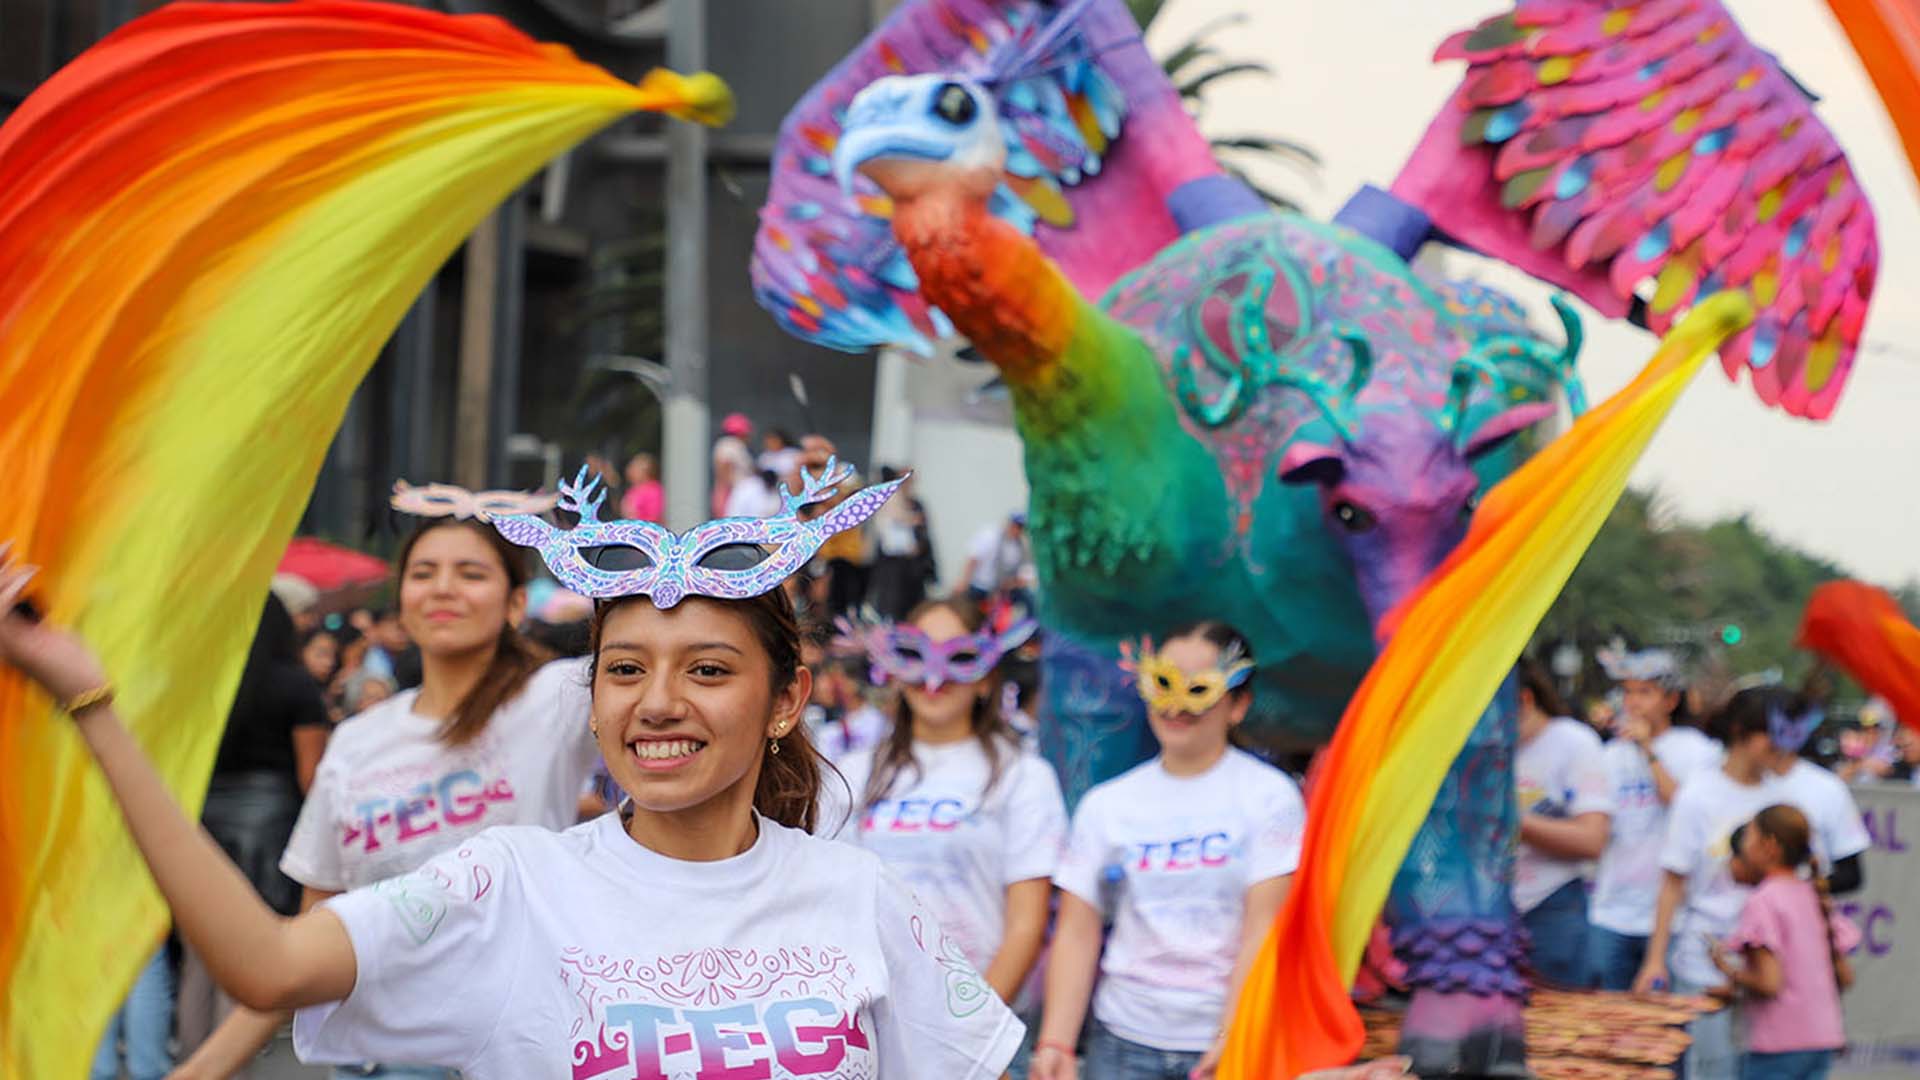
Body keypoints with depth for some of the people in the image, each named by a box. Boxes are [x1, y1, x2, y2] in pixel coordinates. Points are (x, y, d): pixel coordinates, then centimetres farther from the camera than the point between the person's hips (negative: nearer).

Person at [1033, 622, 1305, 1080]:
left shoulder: (1270, 795, 0)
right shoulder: (1105, 804, 8)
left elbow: (1263, 930, -8)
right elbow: (1076, 934, 4)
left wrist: (1230, 1040, -17)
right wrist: (1055, 1042, -7)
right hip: (1124, 1041, 2)